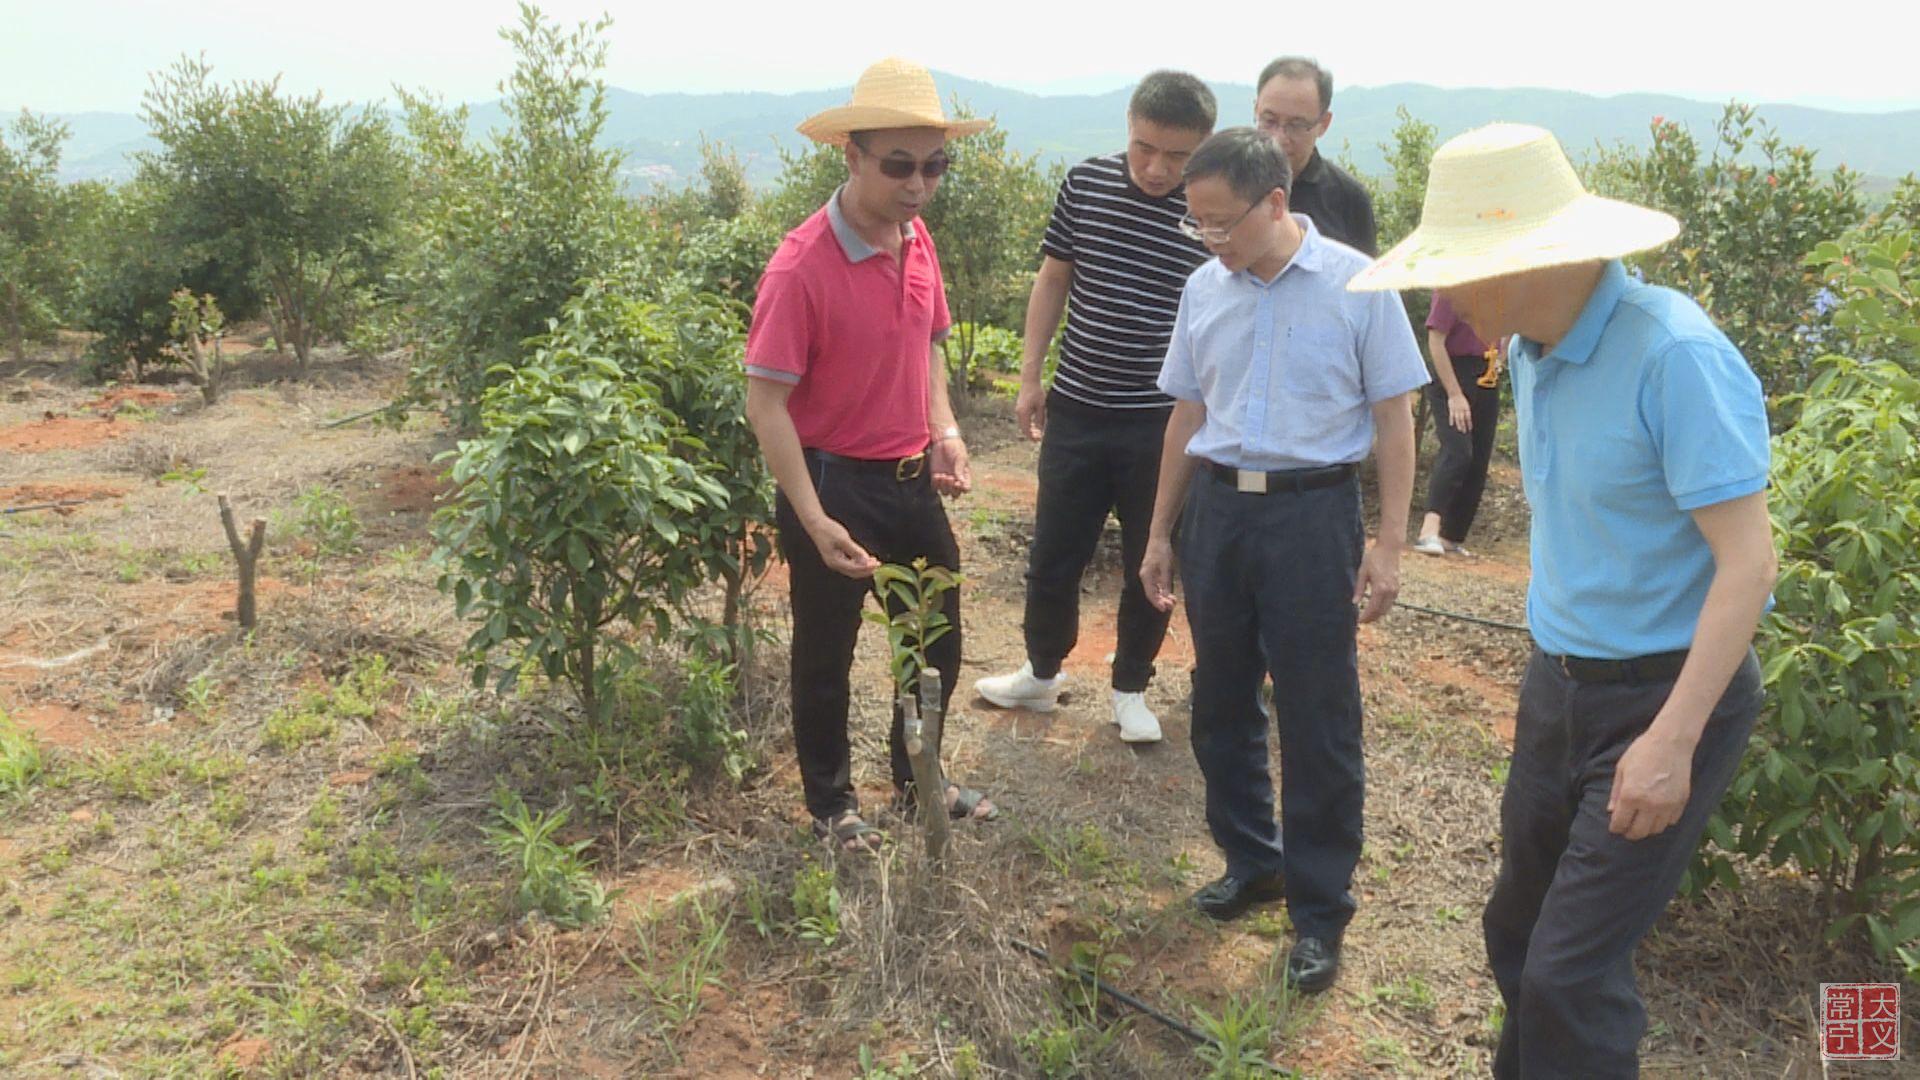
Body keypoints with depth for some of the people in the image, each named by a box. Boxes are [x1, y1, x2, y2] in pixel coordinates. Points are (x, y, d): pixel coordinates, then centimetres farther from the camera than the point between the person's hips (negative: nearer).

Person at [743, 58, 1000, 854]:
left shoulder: (918, 241, 1)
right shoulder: (801, 266, -22)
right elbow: (765, 402, -20)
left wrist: (944, 431, 0)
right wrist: (814, 521, -25)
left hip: (913, 481, 7)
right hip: (835, 486, -7)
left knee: (938, 641, 19)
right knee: (825, 656, 12)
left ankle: (920, 780, 42)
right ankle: (831, 804, 33)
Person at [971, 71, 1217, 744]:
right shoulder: (1085, 184, -3)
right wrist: (1030, 378, 6)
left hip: (1164, 422, -2)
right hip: (1077, 411, 2)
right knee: (1053, 555, 11)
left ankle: (1131, 689, 31)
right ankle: (1042, 672, 34)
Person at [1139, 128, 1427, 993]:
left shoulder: (1356, 285, -8)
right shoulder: (1204, 290, 5)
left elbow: (1393, 416, -4)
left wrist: (1388, 544, -9)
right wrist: (1161, 533, 14)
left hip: (1312, 510, -4)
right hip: (1216, 507, 5)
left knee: (1319, 723, 3)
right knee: (1221, 704, 15)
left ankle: (1320, 910, 18)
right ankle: (1250, 859, 35)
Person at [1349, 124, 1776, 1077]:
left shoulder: (1673, 354, -23)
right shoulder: (1533, 352, 3)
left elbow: (1747, 560, -23)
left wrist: (1673, 740, -26)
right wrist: (1552, 661, 16)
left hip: (1666, 698, -8)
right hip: (1558, 680, 8)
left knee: (1572, 969, -5)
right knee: (1518, 930, 18)